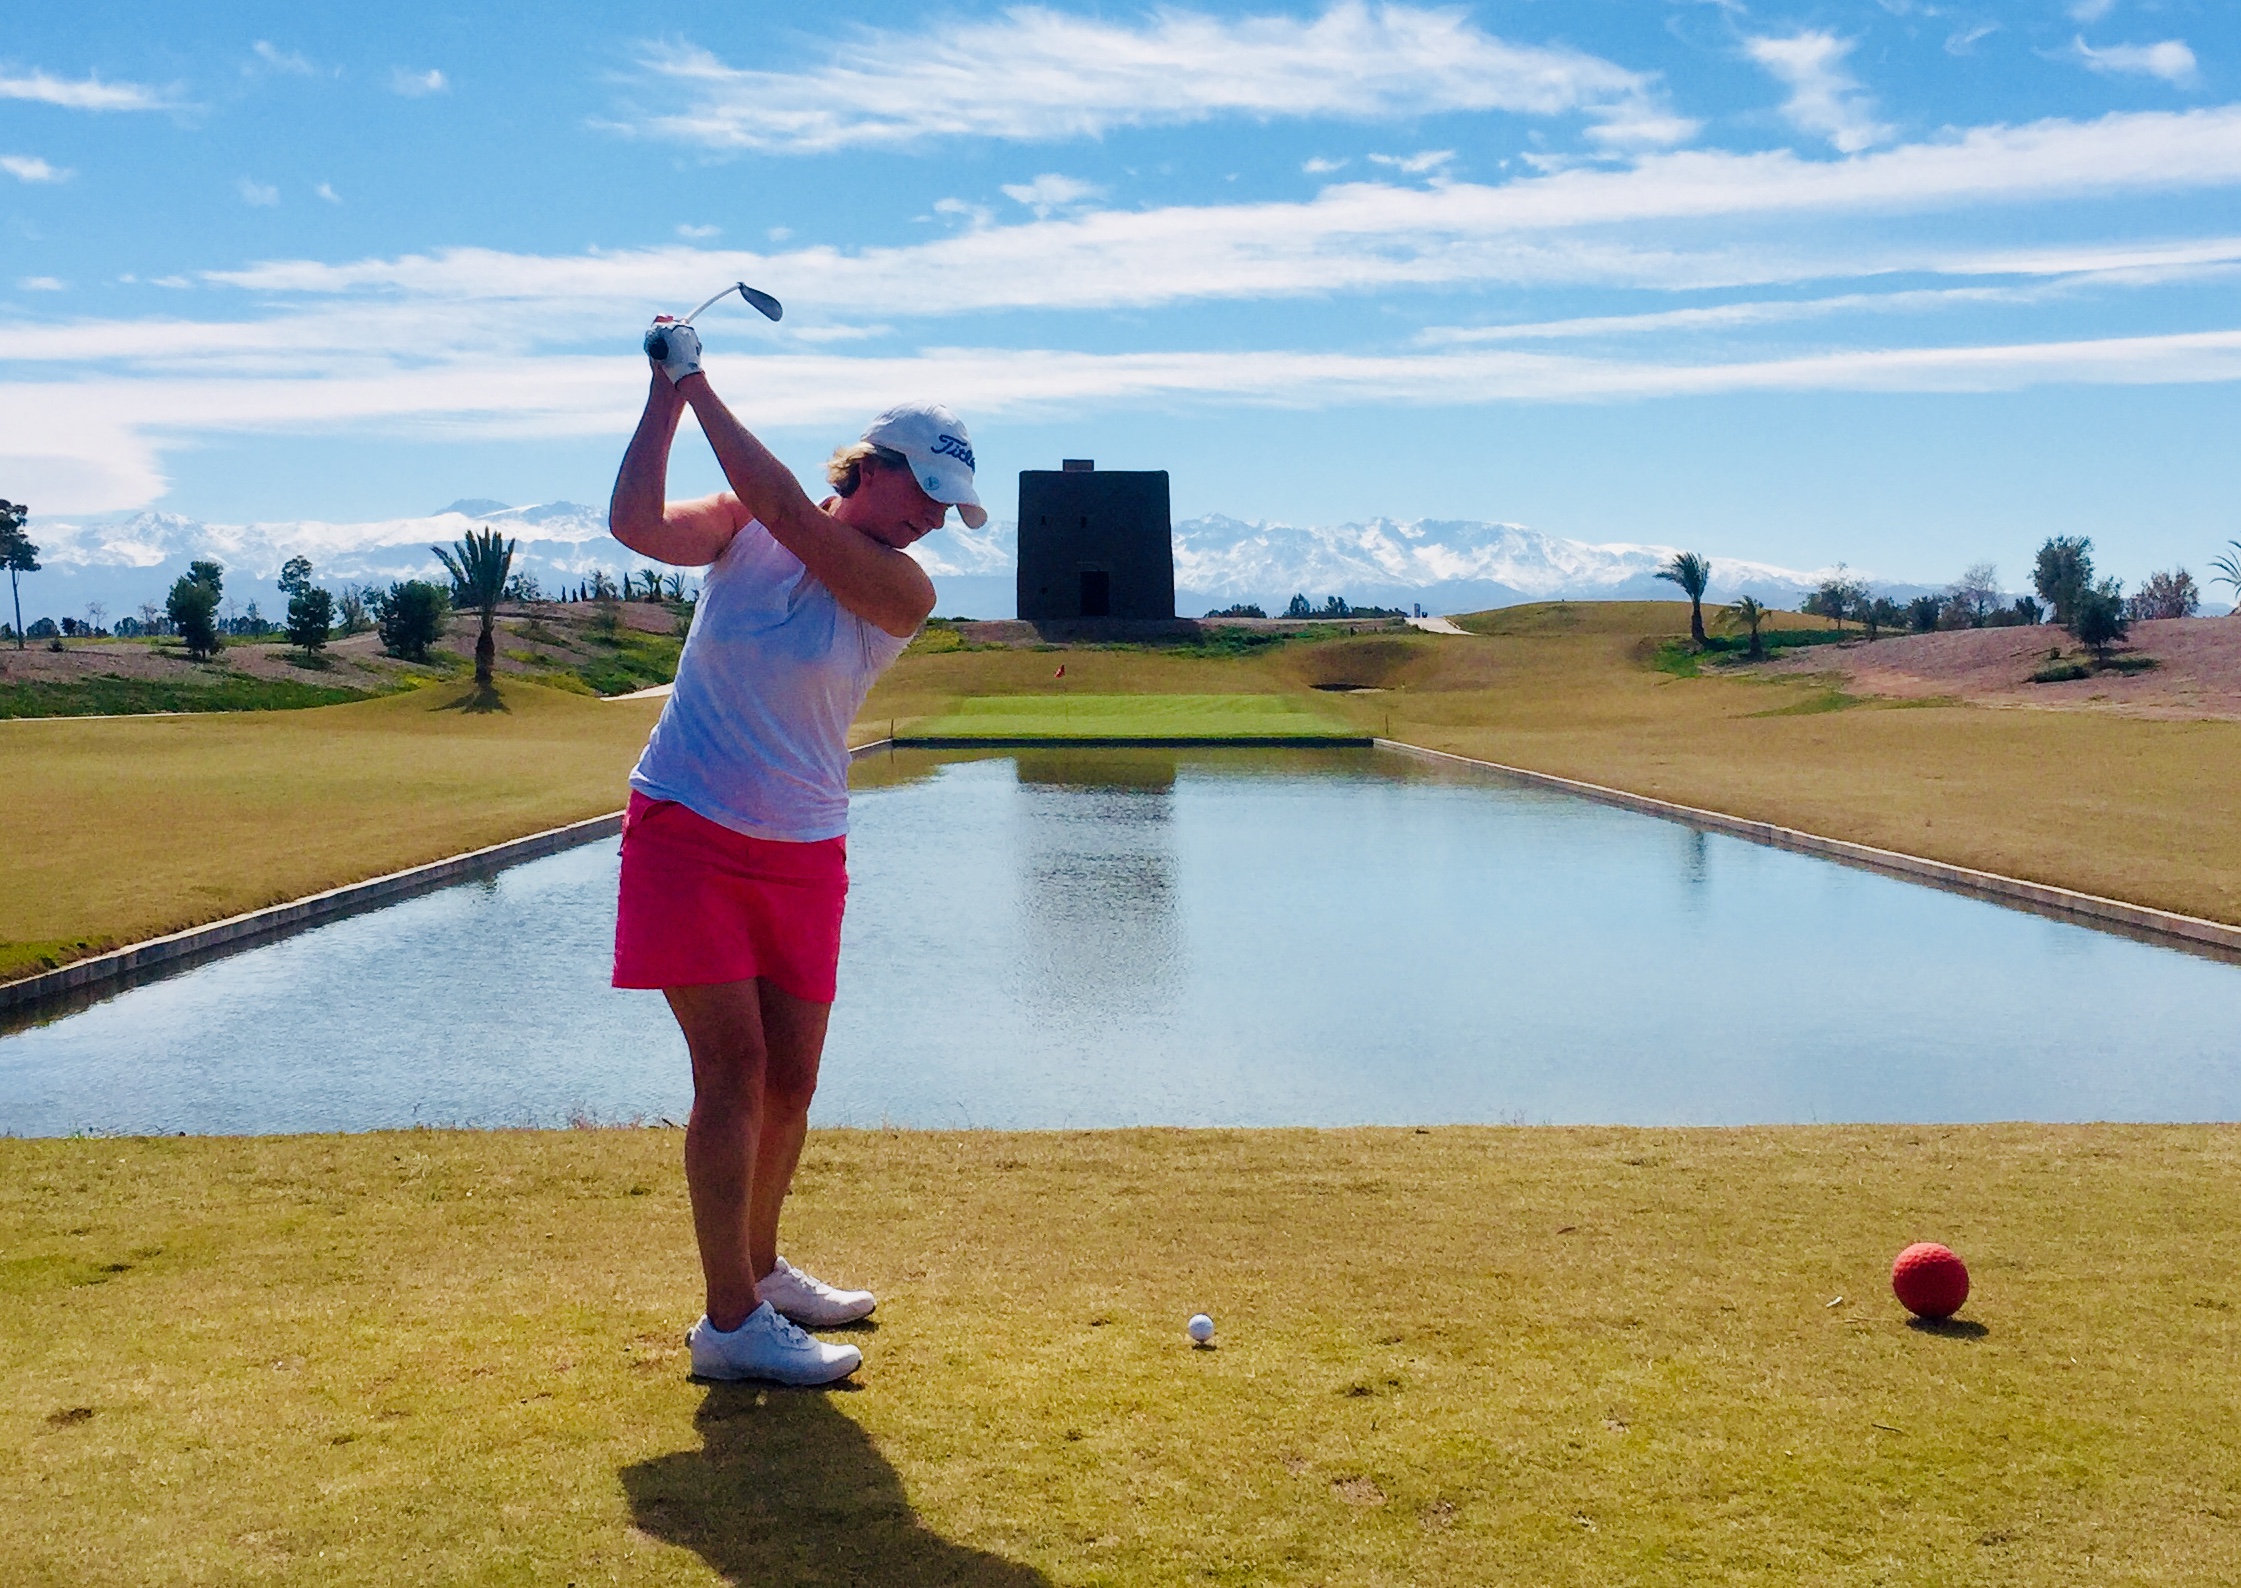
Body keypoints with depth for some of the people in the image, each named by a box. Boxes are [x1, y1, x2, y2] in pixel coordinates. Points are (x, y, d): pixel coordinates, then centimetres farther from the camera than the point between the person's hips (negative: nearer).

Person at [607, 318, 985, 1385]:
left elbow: (787, 507, -16)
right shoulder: (743, 530, 0)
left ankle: (759, 1270, 32)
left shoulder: (903, 590, -4)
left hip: (803, 856, 3)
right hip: (687, 830, -3)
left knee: (790, 1082, 9)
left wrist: (700, 387, -13)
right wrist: (665, 393, -19)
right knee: (733, 1067, -10)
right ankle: (730, 1324, -6)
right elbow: (636, 525, -16)